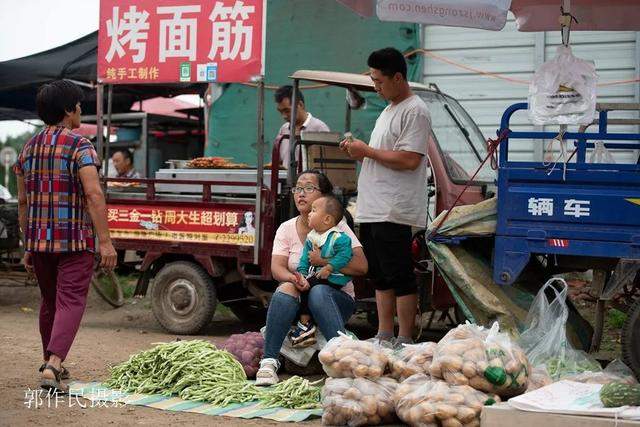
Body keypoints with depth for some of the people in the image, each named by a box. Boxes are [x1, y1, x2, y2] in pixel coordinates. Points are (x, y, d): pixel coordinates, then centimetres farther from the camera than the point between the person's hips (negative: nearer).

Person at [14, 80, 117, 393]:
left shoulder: (28, 148, 12)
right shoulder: (79, 146, -9)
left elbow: (23, 201, 15)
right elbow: (94, 196, -17)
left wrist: (28, 245, 20)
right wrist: (105, 241, -17)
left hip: (38, 239, 7)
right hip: (74, 239, -6)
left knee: (49, 302, 19)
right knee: (70, 302, -6)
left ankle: (51, 362, 32)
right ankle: (52, 366, -19)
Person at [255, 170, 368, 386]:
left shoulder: (337, 227, 0)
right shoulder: (286, 228, 7)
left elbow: (361, 266, -12)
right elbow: (276, 268, -8)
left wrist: (325, 260, -22)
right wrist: (293, 278, -30)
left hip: (337, 299, -2)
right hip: (299, 302, 2)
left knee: (319, 292, -35)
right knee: (286, 289, -31)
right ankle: (269, 362, -34)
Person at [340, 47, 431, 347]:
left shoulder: (415, 111, -10)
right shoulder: (389, 110, 22)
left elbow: (409, 160, -21)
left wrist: (367, 150, -12)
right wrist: (358, 152, 8)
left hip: (394, 212, -10)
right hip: (373, 209, 10)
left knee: (400, 278, -6)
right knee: (381, 277, 13)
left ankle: (404, 341, -2)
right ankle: (384, 337, 20)